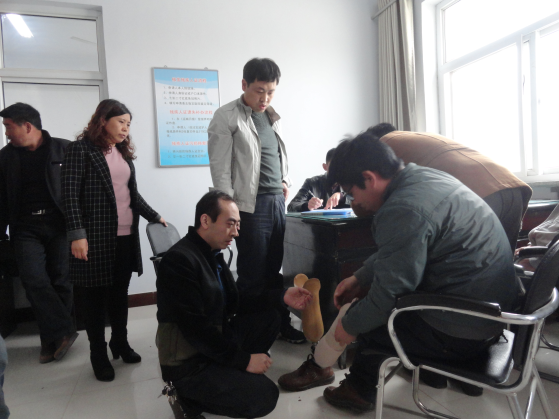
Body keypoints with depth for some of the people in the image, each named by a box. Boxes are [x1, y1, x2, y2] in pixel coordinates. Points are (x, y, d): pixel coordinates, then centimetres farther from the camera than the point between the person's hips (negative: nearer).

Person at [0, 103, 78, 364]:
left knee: (62, 282, 1)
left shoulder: (64, 149, -1)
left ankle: (53, 339, 17)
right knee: (35, 282, -8)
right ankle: (63, 333, 3)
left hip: (60, 225, -3)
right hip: (26, 229, 3)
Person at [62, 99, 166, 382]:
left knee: (120, 293, 14)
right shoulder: (82, 149, -4)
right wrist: (77, 233, -18)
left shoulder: (124, 153, 16)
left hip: (126, 236, 6)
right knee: (96, 295, 5)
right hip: (97, 237, -6)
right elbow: (70, 194, -11)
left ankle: (120, 342, 29)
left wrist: (154, 217, 14)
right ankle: (98, 354, 20)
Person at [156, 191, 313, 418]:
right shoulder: (180, 259, -24)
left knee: (268, 317, 5)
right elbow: (195, 328, -26)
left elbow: (234, 301, 7)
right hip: (190, 363, -9)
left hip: (214, 340, 9)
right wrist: (243, 359, -20)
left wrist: (281, 297, -2)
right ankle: (190, 396, 2)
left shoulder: (213, 253, 5)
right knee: (265, 397, -12)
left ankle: (233, 373, 5)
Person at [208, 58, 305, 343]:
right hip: (251, 205, -6)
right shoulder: (227, 118, -5)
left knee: (275, 271, 15)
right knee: (252, 275, 1)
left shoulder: (273, 117, 16)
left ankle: (281, 325, 28)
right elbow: (220, 170, -10)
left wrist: (285, 181, 9)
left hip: (278, 201, 6)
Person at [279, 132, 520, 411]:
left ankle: (361, 389, 30)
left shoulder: (403, 210, -27)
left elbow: (388, 294, -21)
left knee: (360, 316, 7)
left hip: (463, 334, -9)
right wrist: (360, 279, 11)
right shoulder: (424, 176, 2)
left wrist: (350, 326, -5)